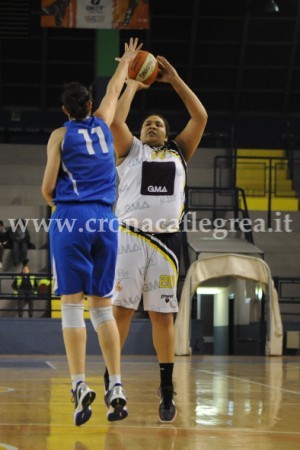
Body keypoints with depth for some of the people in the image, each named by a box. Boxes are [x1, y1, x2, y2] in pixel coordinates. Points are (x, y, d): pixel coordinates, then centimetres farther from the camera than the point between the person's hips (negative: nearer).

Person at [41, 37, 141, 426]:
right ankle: (116, 387, -3)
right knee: (103, 307, 6)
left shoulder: (60, 135, 2)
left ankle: (80, 385, -16)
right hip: (105, 219, 3)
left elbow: (47, 188, 0)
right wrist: (126, 60, 50)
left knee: (73, 304, -5)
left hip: (71, 219, -3)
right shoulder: (102, 124, 12)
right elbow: (114, 90, 32)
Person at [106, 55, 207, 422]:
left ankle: (167, 391, 8)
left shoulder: (178, 152, 20)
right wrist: (132, 85, 8)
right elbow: (116, 120, -4)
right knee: (121, 309, -6)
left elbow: (201, 117, 11)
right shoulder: (131, 150, 13)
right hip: (130, 237, -2)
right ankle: (110, 382, 0)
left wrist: (174, 79, 11)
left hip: (166, 239, 2)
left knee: (162, 315, 4)